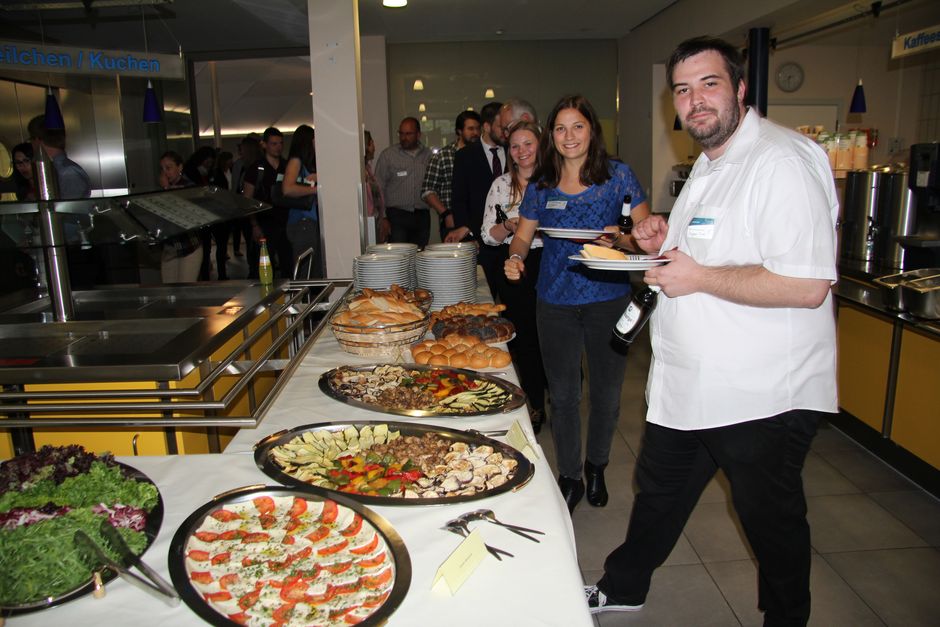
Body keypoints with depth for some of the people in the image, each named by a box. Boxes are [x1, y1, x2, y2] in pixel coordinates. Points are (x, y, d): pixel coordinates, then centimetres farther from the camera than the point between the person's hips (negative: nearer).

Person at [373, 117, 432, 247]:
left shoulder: (428, 155, 10)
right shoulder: (388, 155, 3)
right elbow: (379, 189, 1)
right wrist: (383, 219, -5)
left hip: (422, 217, 3)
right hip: (397, 216, -2)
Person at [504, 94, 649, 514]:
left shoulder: (617, 175, -1)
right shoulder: (541, 185, 4)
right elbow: (523, 234, 9)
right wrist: (515, 258, -12)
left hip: (609, 299, -1)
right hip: (555, 302, 1)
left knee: (606, 393, 11)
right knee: (562, 395, 10)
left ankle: (596, 468, 38)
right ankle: (569, 478, 29)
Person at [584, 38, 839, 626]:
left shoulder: (784, 160, -20)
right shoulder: (709, 163, 13)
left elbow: (806, 286, -29)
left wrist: (697, 277, -22)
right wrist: (666, 240, 4)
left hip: (761, 397, -9)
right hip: (689, 381, 9)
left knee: (773, 521, 13)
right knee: (658, 492, 23)